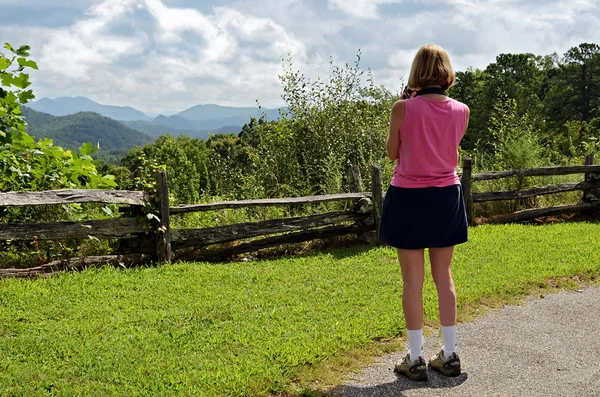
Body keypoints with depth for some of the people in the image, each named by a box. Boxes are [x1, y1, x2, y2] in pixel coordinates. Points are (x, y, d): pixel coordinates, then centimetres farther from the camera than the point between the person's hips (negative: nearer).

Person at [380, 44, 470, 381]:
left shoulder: (404, 109, -14)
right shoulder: (461, 111, -3)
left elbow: (392, 153, -1)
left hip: (409, 199, -3)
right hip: (446, 198, 3)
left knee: (413, 279, 4)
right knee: (444, 275, 13)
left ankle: (416, 359, 12)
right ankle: (450, 355, 20)